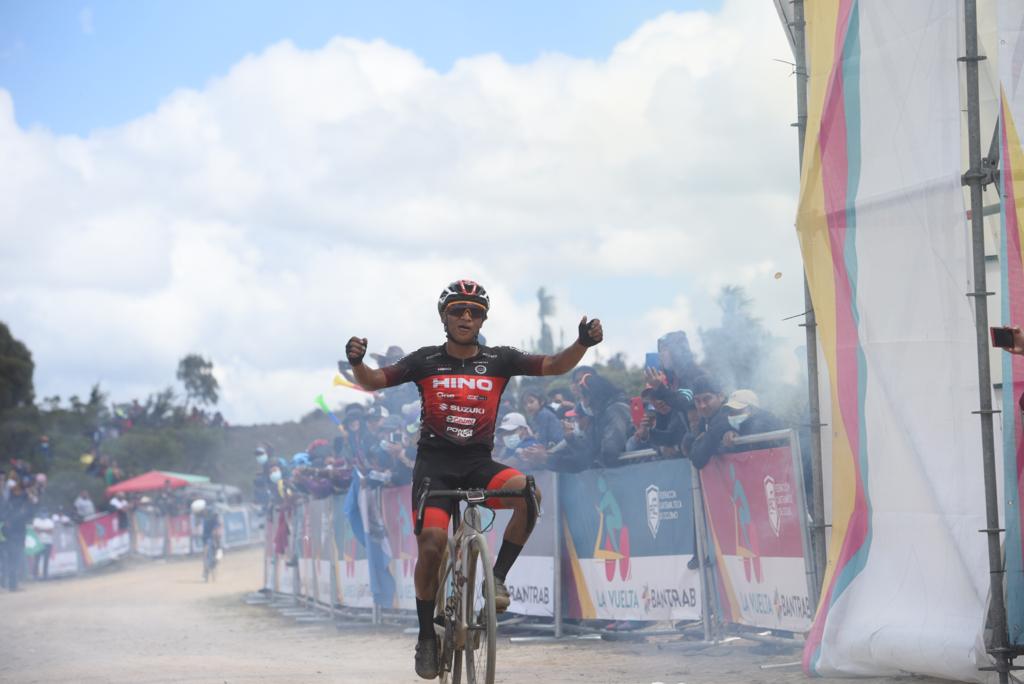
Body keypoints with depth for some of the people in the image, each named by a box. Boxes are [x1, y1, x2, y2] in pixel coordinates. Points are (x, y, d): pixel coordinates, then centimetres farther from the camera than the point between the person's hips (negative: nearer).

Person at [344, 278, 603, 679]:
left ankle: (497, 576, -12)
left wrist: (583, 343, -24)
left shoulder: (499, 360, 3)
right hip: (434, 465, -1)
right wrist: (357, 362, -24)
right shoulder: (426, 361, 1)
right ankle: (427, 638, -1)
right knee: (431, 545, -20)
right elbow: (373, 381, -1)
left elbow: (554, 366, -4)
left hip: (479, 465, 1)